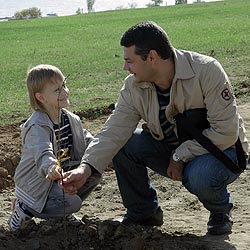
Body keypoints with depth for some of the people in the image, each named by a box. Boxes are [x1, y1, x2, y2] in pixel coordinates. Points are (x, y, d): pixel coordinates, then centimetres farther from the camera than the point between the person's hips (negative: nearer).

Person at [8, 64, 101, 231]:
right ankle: (24, 209, -3)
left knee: (95, 174, -9)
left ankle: (63, 211, 9)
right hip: (38, 182, -8)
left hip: (61, 174, 8)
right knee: (72, 202, -26)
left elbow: (87, 140, 8)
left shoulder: (71, 119, 0)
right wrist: (51, 168, -66)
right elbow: (42, 154, -44)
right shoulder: (37, 127, -27)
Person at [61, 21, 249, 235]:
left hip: (220, 148, -5)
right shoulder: (133, 87, -10)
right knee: (124, 145, -15)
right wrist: (85, 168, -29)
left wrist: (180, 156, -22)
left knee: (200, 176, -37)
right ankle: (143, 213, 7)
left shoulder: (207, 71, -26)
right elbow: (114, 132, -15)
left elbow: (226, 131, -26)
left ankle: (221, 211, 1)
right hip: (172, 150, 5)